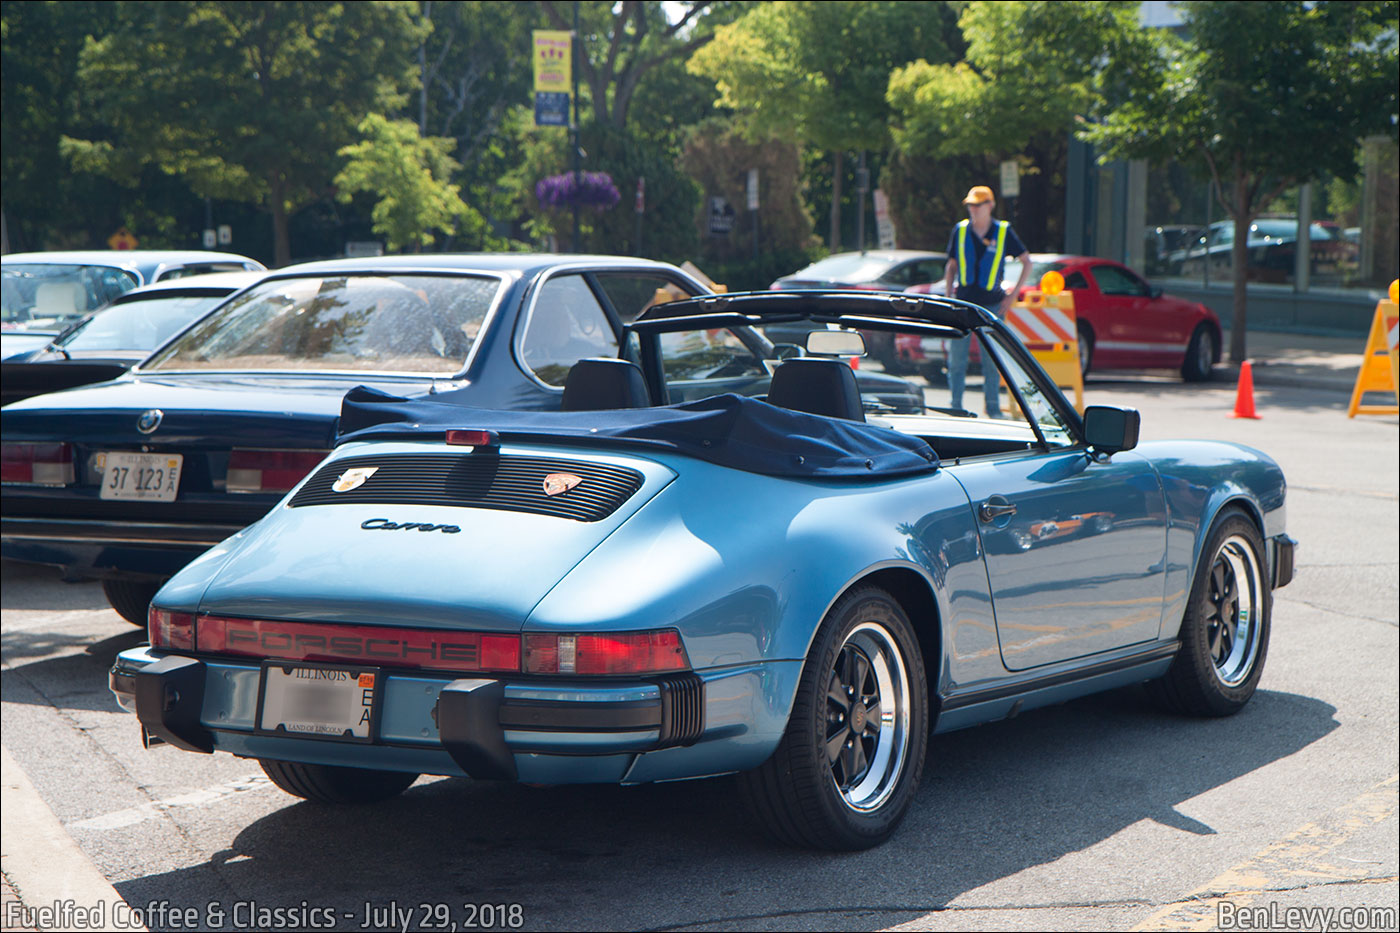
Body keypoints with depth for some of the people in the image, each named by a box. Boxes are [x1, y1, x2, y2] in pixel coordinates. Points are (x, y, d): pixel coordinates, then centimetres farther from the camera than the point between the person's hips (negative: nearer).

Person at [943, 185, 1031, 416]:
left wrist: (1013, 295, 0)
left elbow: (1027, 262, 6)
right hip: (963, 304, 2)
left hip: (992, 305, -2)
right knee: (956, 359, 0)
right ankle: (956, 407, 8)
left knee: (992, 360, 1)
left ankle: (993, 408, 9)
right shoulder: (960, 230, 5)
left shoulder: (1003, 231, 0)